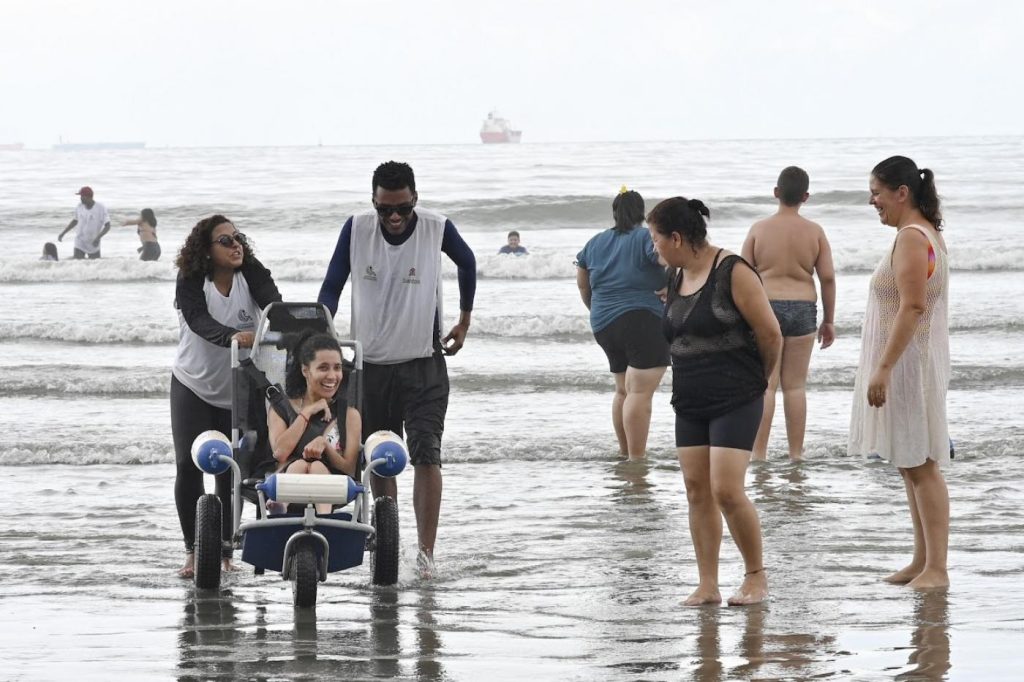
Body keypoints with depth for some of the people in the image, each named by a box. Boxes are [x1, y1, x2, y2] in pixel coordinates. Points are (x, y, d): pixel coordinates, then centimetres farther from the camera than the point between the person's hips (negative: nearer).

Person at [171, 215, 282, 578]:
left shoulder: (252, 275, -11)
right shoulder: (191, 282, -16)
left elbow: (274, 304, -29)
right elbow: (200, 321, -34)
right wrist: (232, 337, -54)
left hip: (238, 390, 1)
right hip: (193, 387, -1)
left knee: (230, 470, 1)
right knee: (188, 466, -6)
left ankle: (225, 551, 11)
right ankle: (193, 551, 4)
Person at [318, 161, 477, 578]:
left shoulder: (437, 229, -9)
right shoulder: (357, 229, -6)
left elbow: (467, 263, 12)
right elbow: (332, 286, -1)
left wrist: (463, 322, 17)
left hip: (424, 364, -2)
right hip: (369, 363, 2)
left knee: (426, 455, -14)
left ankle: (426, 552, -17)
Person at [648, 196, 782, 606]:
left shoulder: (733, 273, -13)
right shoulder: (677, 280, 10)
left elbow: (771, 335, -8)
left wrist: (756, 381, 5)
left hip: (736, 402, -7)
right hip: (690, 403, 7)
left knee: (727, 491, -13)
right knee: (697, 491, 3)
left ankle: (756, 576, 4)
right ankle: (708, 586, 7)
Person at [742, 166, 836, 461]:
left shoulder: (759, 229, -2)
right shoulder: (814, 232, 1)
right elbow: (828, 277, 1)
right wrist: (829, 320, 10)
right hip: (802, 309, 1)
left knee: (765, 385, 0)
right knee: (795, 385, 7)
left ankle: (759, 452, -3)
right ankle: (796, 453, 8)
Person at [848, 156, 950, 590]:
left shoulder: (911, 237, -17)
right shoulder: (927, 234, 15)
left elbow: (912, 306, -25)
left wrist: (883, 368, -27)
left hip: (907, 361, -11)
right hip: (910, 364, 11)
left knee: (920, 465, -9)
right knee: (912, 465, 14)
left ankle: (936, 569, -9)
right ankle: (923, 561, 19)